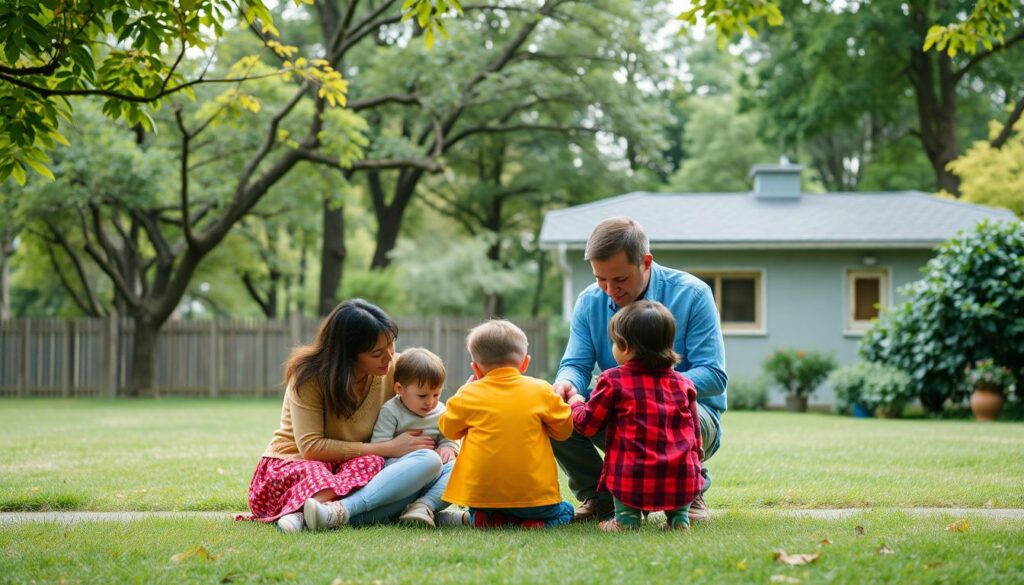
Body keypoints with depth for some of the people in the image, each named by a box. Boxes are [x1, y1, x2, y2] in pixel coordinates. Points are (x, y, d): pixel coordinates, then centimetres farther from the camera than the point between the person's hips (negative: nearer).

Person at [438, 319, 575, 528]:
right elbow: (563, 429, 7)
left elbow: (449, 429, 14)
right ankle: (534, 523, -4)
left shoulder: (469, 395, -1)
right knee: (564, 512, 27)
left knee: (474, 514, 35)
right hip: (533, 495, -1)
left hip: (481, 494, 1)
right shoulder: (541, 390, -2)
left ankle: (488, 520, 1)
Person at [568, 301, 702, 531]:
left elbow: (587, 424, 7)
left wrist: (575, 403, 28)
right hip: (682, 485, 3)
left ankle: (626, 514, 4)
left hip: (632, 483, -3)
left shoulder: (613, 381, -1)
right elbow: (695, 437, 18)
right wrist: (693, 467, 34)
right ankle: (679, 513, 13)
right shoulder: (684, 384, 12)